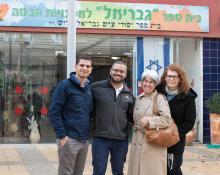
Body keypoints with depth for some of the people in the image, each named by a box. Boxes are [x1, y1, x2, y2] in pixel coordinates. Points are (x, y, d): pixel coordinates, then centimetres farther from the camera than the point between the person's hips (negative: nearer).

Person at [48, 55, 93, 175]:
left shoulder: (89, 88, 12)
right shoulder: (65, 85, -8)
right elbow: (53, 112, -13)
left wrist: (87, 133, 9)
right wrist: (62, 135, -16)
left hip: (84, 140, 6)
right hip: (69, 139, -6)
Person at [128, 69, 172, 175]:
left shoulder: (159, 98, -7)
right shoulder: (138, 99, 13)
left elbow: (167, 120, -16)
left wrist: (149, 121, -20)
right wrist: (136, 126, 11)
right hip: (137, 142, 6)